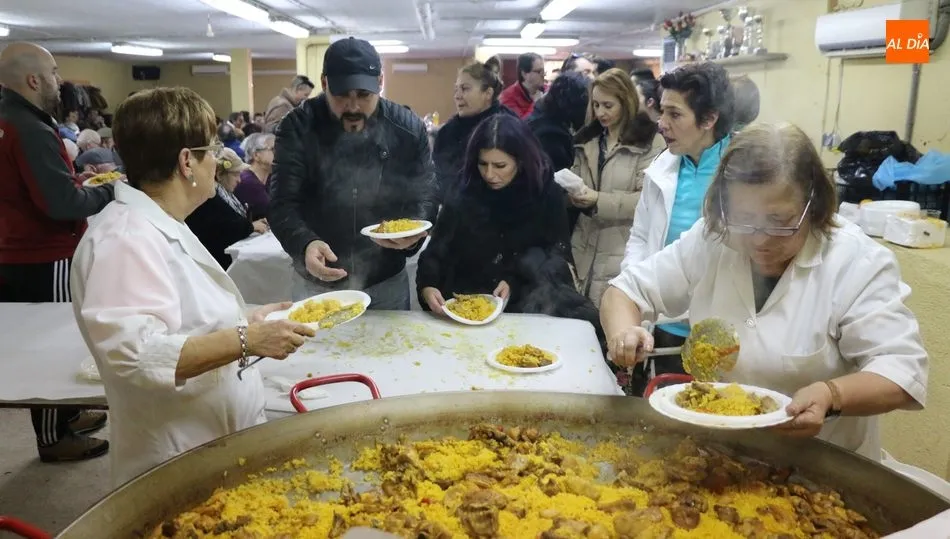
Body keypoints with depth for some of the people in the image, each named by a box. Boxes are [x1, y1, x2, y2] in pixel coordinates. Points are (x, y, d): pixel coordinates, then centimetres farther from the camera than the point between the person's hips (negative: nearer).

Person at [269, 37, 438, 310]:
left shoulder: (408, 128, -9)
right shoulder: (298, 127, -13)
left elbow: (425, 195, -3)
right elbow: (282, 204, -18)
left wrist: (414, 231, -26)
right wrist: (305, 244, -39)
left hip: (386, 282, 1)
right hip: (315, 283, -1)